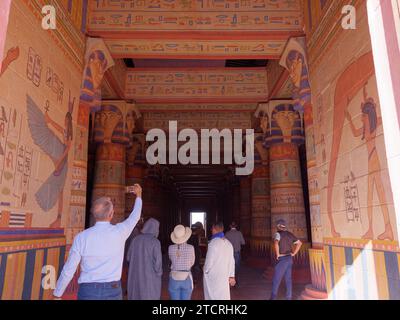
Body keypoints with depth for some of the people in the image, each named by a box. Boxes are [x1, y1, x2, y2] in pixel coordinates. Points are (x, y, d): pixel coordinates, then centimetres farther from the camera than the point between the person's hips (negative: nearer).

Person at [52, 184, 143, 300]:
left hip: (88, 291, 0)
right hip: (113, 291, 0)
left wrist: (57, 294, 12)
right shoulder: (119, 232, -8)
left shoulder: (81, 237, -8)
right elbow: (134, 217, 12)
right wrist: (138, 196, 28)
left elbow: (68, 270, -3)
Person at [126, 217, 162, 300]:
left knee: (135, 295, 17)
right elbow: (157, 261, -15)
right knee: (150, 296, 8)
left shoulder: (135, 239, -2)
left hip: (135, 276, 4)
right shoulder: (155, 241, -14)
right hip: (150, 277, -4)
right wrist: (159, 273, 2)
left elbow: (128, 257, 6)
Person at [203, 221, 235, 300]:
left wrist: (206, 271, 5)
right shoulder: (228, 243, 2)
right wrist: (231, 276, 15)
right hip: (225, 276, 6)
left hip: (213, 276, -6)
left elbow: (209, 260, -14)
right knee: (224, 296, 12)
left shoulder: (213, 243, -18)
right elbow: (232, 261, 7)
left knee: (212, 296, 6)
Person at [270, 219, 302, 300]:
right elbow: (299, 243, 15)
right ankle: (289, 297, 17)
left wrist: (277, 254, -19)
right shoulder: (290, 234, 9)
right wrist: (294, 253, 12)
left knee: (276, 280, 3)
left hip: (282, 259, -7)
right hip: (289, 258, 7)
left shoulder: (278, 234, -12)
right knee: (288, 279, 12)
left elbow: (276, 243, -32)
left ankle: (273, 297, 10)